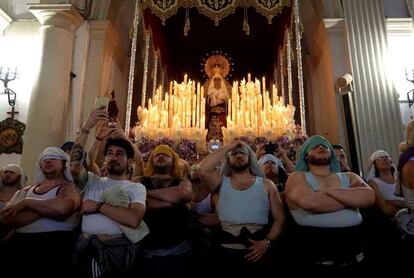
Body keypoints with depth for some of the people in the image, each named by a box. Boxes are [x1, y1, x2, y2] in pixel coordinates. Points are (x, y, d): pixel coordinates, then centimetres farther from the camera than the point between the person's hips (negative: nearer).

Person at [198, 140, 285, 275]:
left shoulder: (266, 184, 5)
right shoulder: (221, 181, 4)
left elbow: (279, 219, 3)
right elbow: (203, 169, -16)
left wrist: (267, 241, -13)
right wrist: (227, 147, -8)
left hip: (257, 253, 1)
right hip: (226, 253, 0)